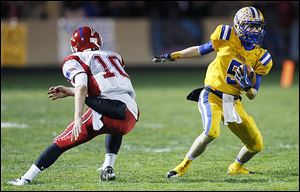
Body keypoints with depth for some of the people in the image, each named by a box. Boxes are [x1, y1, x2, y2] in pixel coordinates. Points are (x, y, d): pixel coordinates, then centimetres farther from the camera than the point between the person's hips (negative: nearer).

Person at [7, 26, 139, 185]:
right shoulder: (114, 57, 28)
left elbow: (82, 88, -9)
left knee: (62, 142, 7)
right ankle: (108, 168, 25)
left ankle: (26, 178, 3)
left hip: (106, 113, -5)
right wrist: (69, 92, 35)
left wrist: (78, 118, -19)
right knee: (115, 128, 40)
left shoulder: (75, 61, 10)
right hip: (130, 116, 5)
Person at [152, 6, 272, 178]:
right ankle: (184, 166, -14)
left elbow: (253, 95, 7)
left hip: (233, 102, 5)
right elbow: (201, 50, 11)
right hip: (212, 96, -5)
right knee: (211, 132, -32)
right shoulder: (226, 38, -3)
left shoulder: (261, 58, 4)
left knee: (257, 145, 5)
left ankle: (237, 167, 36)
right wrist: (172, 56, 15)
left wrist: (248, 87, -17)